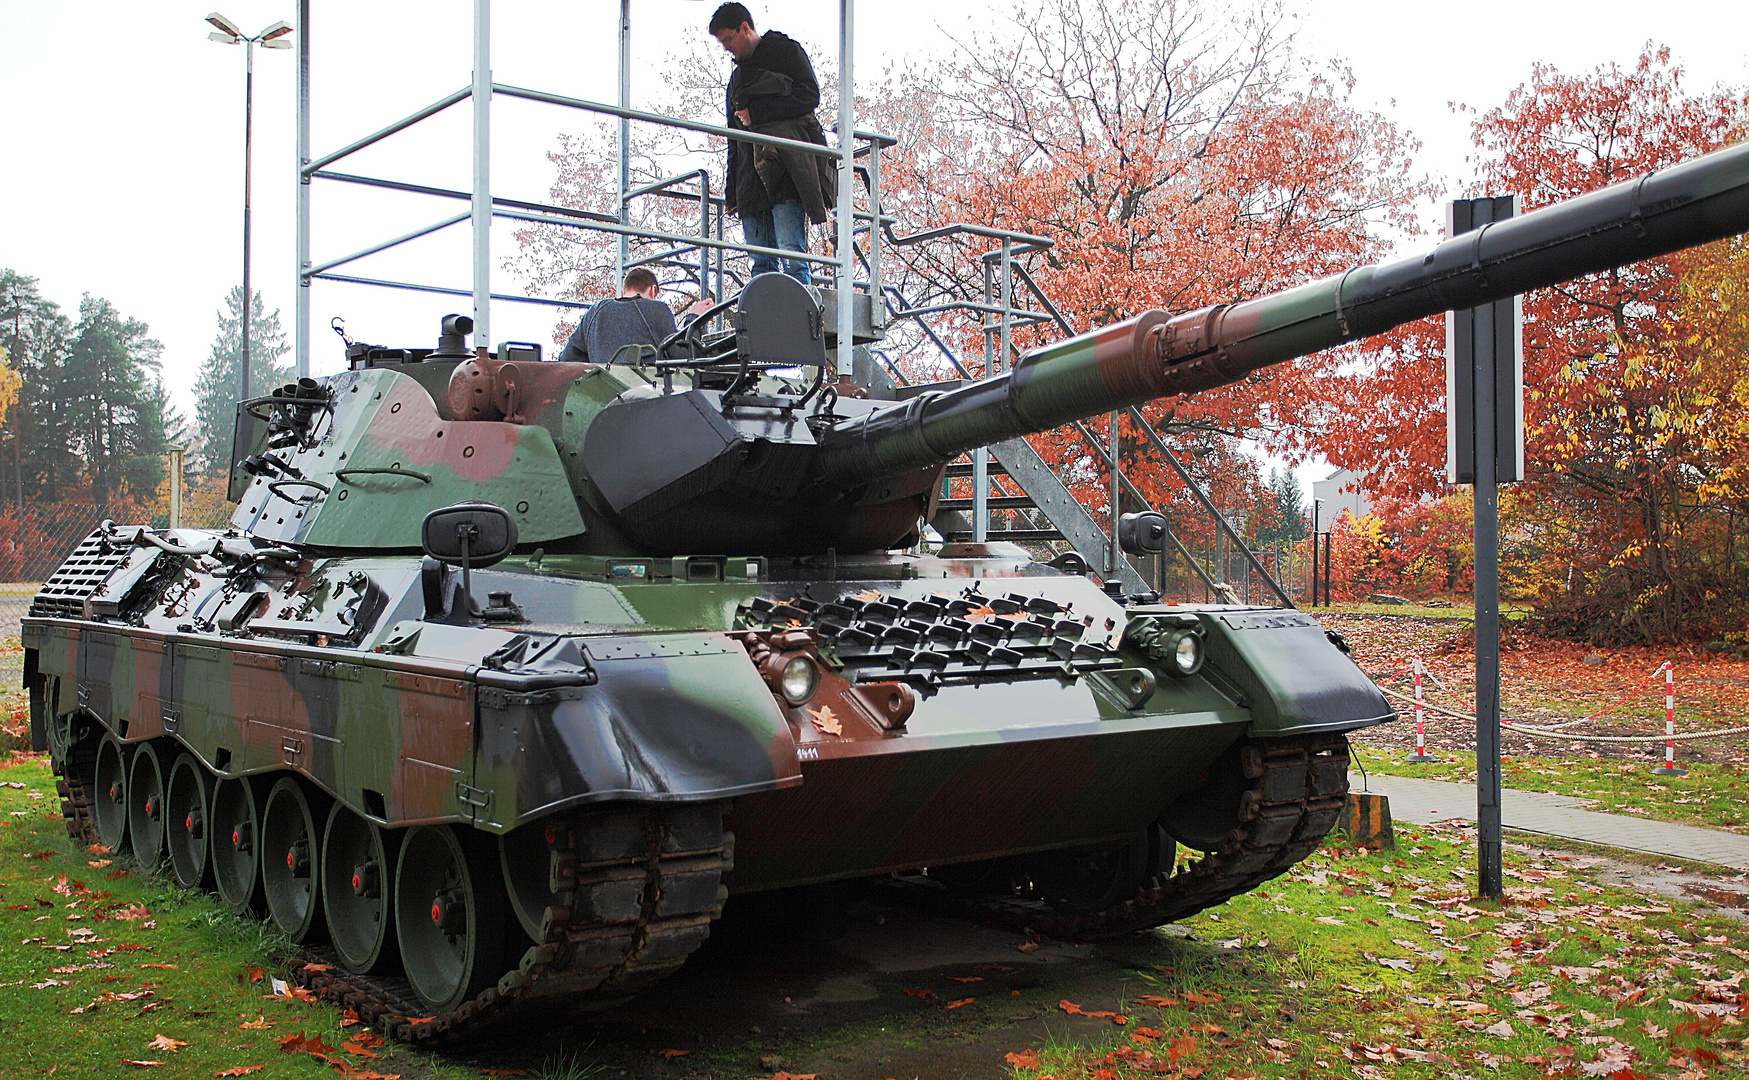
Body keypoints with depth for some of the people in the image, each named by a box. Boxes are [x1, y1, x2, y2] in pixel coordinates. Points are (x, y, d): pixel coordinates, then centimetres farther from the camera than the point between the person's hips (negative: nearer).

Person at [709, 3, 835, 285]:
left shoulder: (786, 50, 9)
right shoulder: (737, 76, 28)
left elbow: (809, 97, -6)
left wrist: (755, 113, -7)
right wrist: (732, 193, 19)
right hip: (752, 181, 7)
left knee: (792, 254, -16)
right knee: (761, 264, -1)